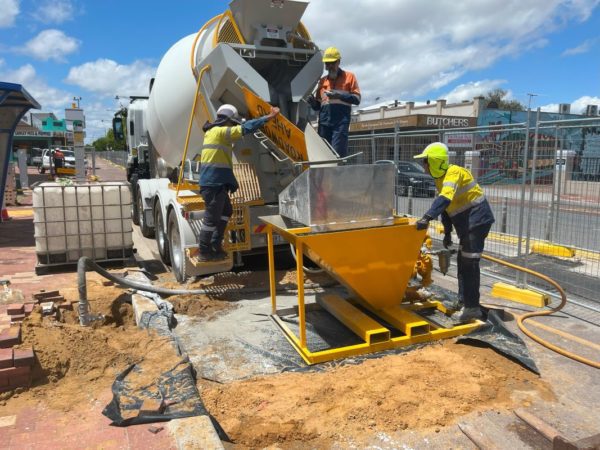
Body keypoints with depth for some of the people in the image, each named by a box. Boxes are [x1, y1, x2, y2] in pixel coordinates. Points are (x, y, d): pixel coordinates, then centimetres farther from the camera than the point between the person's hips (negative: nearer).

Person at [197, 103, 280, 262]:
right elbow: (245, 128, -17)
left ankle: (215, 246, 26)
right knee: (211, 218, -2)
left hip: (217, 183, 10)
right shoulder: (220, 132, -11)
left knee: (226, 212, 20)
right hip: (213, 183, -10)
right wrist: (268, 117, -15)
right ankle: (205, 253, 7)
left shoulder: (213, 132, 18)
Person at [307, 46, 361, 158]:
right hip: (324, 122, 4)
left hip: (341, 122, -4)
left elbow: (357, 99, 3)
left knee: (338, 153, -14)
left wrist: (339, 95, -10)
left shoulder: (349, 77, 12)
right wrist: (312, 101, 0)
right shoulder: (322, 81, 22)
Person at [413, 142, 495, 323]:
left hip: (477, 220, -10)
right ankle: (463, 300, 28)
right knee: (462, 261, 16)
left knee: (469, 263, -10)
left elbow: (445, 199, -38)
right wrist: (447, 232, 15)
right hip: (467, 224, 10)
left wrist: (427, 217, -47)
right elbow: (446, 206, 16)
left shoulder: (454, 173, -20)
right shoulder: (440, 177, 10)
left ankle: (472, 307, -5)